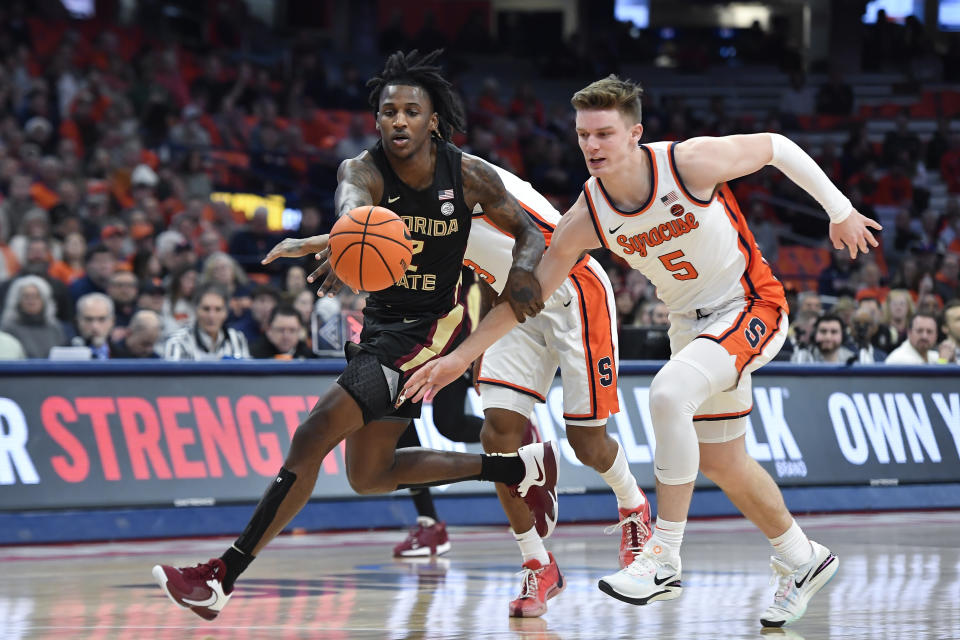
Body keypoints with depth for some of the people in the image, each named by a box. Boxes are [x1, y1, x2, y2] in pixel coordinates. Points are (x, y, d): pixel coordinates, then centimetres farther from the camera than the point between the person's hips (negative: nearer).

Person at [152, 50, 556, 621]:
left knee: (314, 436, -18)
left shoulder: (469, 176, -13)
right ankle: (522, 468, 32)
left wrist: (523, 270, -21)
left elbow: (531, 233, 3)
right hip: (383, 327, 5)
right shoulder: (364, 169, -14)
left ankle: (223, 577, -16)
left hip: (430, 329, -5)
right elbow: (353, 200, -40)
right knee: (370, 476, 18)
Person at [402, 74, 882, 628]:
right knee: (723, 462, 14)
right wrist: (461, 357, -7)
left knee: (669, 393, -30)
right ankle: (802, 561, 39)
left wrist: (840, 210, -1)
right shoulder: (586, 218, -12)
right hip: (691, 324, 6)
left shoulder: (692, 162, -24)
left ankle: (665, 559, -23)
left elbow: (776, 147, -9)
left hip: (750, 307, -6)